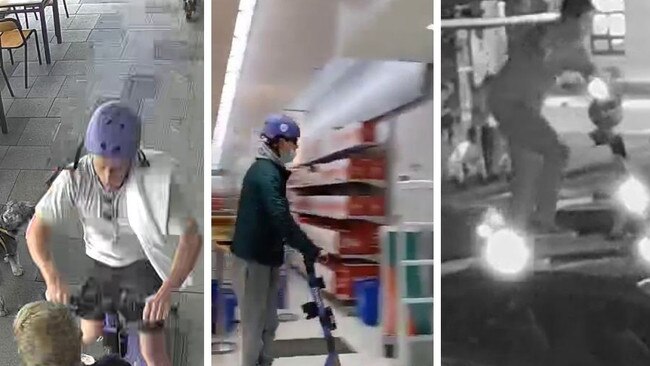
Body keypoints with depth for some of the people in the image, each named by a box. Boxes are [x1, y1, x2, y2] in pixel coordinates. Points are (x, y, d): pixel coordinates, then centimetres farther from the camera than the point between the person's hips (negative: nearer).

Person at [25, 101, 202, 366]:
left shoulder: (156, 178, -34)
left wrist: (166, 291, -46)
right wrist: (52, 277, -41)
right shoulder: (75, 177, -28)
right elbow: (37, 229, -24)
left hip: (142, 263, -2)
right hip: (100, 262, 2)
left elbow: (191, 236, -33)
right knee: (90, 335, 17)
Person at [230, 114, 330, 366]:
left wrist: (308, 248, 12)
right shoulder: (265, 173, -20)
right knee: (254, 323, -1)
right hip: (252, 259, -10)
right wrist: (313, 251, -27)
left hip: (267, 257, 10)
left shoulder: (271, 171, 12)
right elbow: (281, 220, -29)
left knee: (269, 322, 17)